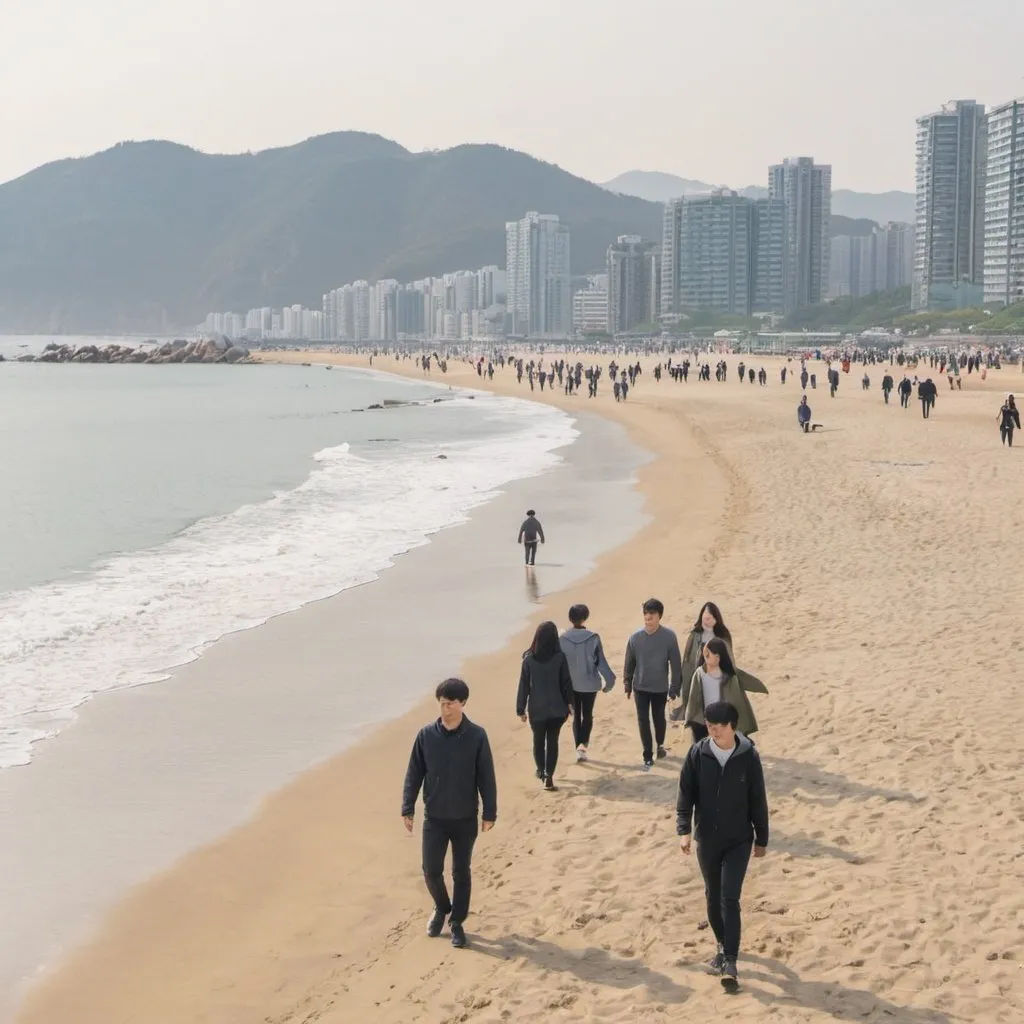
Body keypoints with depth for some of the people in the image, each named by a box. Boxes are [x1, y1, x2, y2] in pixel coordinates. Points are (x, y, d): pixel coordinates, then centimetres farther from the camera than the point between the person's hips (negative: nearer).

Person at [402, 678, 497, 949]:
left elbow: (486, 777, -5)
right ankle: (441, 908, 31)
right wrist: (408, 809, -2)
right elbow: (414, 773, 1)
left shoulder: (476, 736, -10)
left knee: (461, 873, 9)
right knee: (431, 871, 3)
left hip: (465, 819, -1)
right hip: (434, 818, 1)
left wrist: (490, 813, -4)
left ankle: (457, 922, 23)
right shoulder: (426, 735, -6)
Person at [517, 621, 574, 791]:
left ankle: (541, 771, 33)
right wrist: (569, 703, 11)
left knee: (538, 740, 18)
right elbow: (566, 682, -3)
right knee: (552, 741, 7)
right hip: (556, 708, 0)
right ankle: (548, 777, -1)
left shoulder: (529, 659, -8)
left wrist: (521, 709, 3)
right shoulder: (560, 658, -9)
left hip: (536, 708, 0)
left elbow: (524, 685, -5)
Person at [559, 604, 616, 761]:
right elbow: (601, 661, -8)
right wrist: (609, 679, 3)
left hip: (570, 684, 1)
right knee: (587, 716, 12)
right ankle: (582, 744, -9)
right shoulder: (593, 638, -12)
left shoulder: (563, 639, -8)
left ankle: (579, 749, 14)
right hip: (589, 683, -1)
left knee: (576, 716, 14)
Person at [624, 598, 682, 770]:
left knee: (659, 719, 17)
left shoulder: (669, 636, -14)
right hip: (640, 687, 1)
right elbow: (629, 663, 2)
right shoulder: (635, 638, -8)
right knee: (643, 722, 1)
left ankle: (660, 745, 43)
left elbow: (676, 664, -9)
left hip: (660, 688, -1)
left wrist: (675, 688, -8)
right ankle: (648, 757, 9)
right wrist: (627, 685, 6)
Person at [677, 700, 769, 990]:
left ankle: (730, 961, -9)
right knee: (713, 896, 13)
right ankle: (723, 946, 33)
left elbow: (758, 801, -2)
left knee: (729, 898, -11)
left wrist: (761, 840, 4)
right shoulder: (698, 754, -8)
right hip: (707, 839, 3)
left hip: (739, 840, -2)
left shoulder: (748, 757, -10)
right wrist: (684, 830, -15)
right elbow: (685, 794, -4)